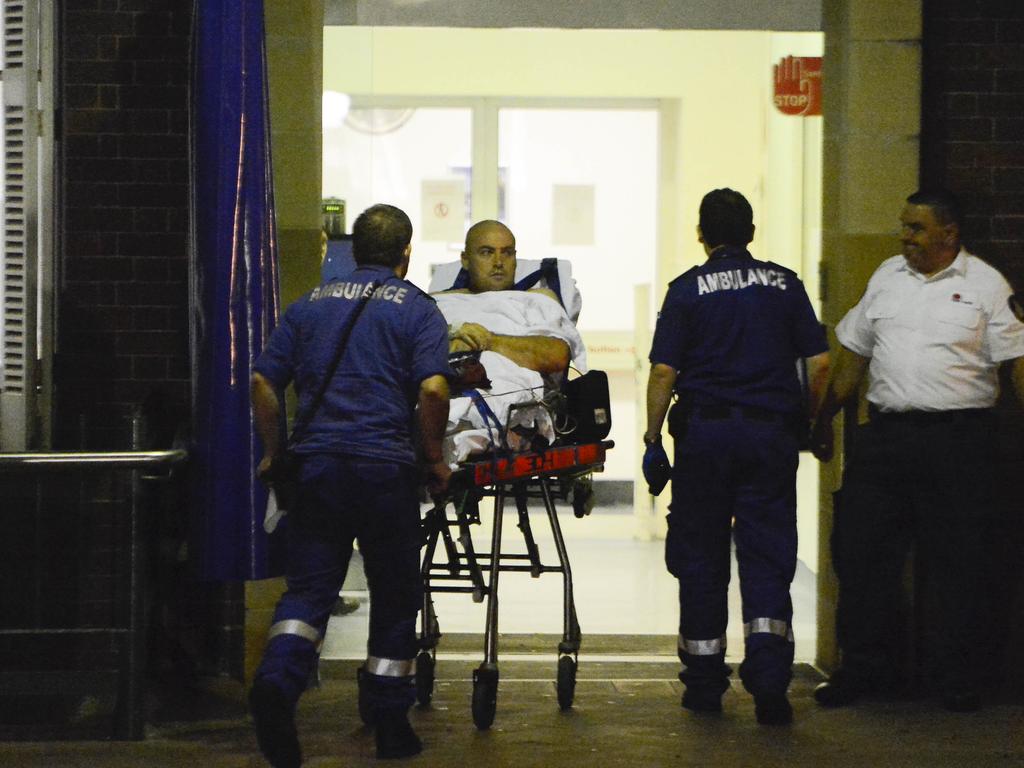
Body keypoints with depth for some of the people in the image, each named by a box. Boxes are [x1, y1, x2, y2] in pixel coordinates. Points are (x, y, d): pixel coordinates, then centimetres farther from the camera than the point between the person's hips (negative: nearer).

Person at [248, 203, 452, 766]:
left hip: (314, 463, 3)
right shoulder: (416, 308, 2)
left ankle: (277, 678, -25)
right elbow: (432, 389, -12)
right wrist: (433, 458, 0)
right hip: (386, 467, -3)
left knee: (307, 587, 3)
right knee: (395, 595, 10)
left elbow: (264, 382, 10)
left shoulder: (310, 305, 15)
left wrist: (274, 452, 18)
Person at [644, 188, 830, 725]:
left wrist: (653, 442, 0)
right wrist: (809, 421, 16)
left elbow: (663, 372, -6)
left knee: (700, 557, 8)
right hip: (772, 431, 1)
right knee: (767, 554, 1)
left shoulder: (687, 289, 0)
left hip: (704, 433, -1)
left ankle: (704, 683, 14)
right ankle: (769, 677, -15)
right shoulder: (784, 284, 6)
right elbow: (820, 363, 3)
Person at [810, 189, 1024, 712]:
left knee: (959, 563, 1)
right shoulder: (886, 277, 13)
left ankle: (959, 679, 12)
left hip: (959, 439, -4)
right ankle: (862, 668, 15)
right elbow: (854, 355, 19)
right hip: (885, 434, 4)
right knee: (860, 552, 3)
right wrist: (824, 418, 18)